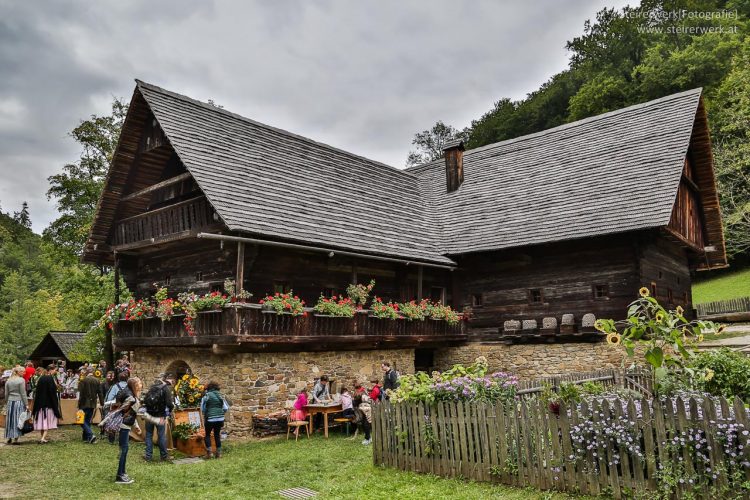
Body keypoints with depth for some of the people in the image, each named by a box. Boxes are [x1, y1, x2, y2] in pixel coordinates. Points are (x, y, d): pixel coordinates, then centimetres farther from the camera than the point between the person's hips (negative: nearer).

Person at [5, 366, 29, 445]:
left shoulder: (8, 381, 7)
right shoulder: (21, 380, -10)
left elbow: (6, 393, 11)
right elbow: (23, 393, -10)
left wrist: (6, 403, 20)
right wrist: (26, 404, -6)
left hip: (10, 402, 5)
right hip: (19, 402, -5)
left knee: (10, 420, 14)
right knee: (17, 420, 0)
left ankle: (9, 437, 20)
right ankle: (15, 438, 0)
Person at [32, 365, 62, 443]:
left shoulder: (41, 378, 5)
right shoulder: (50, 378, -14)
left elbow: (37, 391, 10)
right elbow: (52, 392, -17)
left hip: (40, 403, 6)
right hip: (49, 403, -6)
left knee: (42, 420, 14)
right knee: (48, 420, 1)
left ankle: (43, 437, 19)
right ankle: (43, 438, -9)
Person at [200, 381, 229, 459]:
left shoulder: (206, 396, -6)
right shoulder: (220, 396, 4)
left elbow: (202, 409, -1)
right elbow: (226, 408, 4)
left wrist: (205, 415, 18)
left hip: (210, 419, -3)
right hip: (220, 419, 4)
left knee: (207, 435, 12)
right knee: (217, 435, 14)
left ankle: (208, 452, 3)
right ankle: (218, 453, 15)